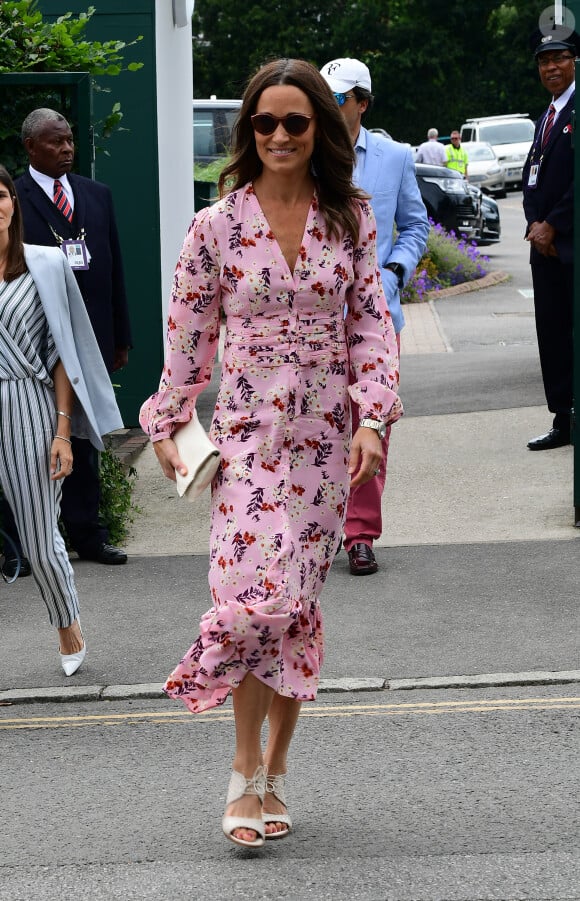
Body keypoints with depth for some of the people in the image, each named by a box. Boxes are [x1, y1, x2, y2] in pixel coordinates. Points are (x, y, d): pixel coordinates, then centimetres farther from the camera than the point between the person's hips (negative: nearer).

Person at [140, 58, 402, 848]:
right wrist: (167, 426, 7)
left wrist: (372, 418, -8)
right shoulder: (216, 227, -1)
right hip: (247, 432, -2)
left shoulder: (351, 219, 4)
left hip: (325, 434, 2)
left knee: (298, 603, 6)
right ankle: (246, 772, 1)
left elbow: (372, 323, 3)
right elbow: (188, 336, 5)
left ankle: (273, 773, 18)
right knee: (258, 595, -15)